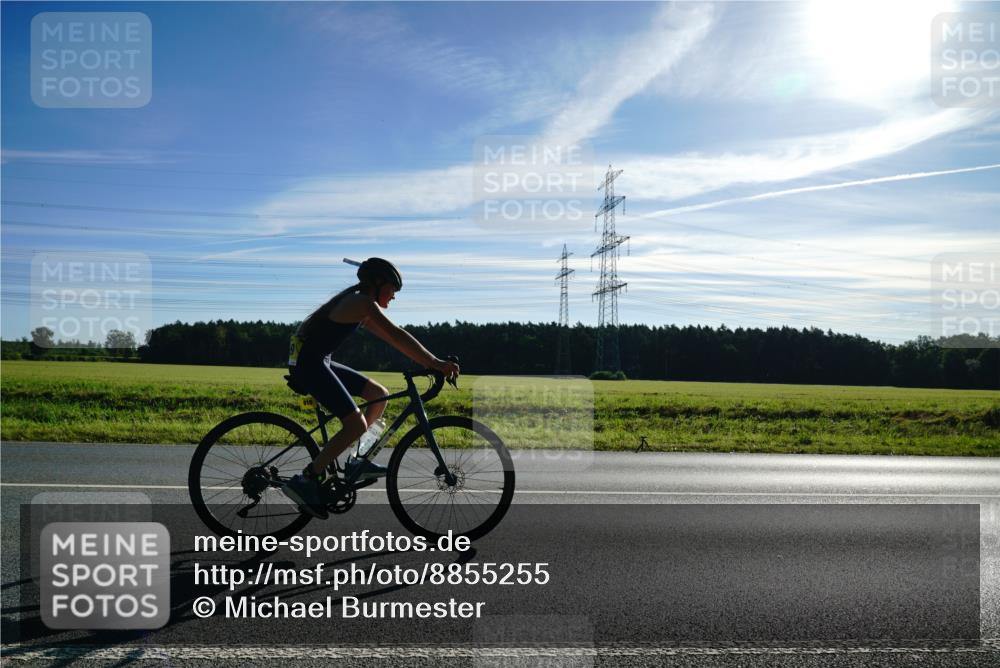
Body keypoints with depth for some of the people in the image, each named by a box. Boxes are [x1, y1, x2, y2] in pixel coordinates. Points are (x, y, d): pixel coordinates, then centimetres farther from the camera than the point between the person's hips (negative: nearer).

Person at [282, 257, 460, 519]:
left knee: (379, 394, 11)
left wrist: (432, 363, 11)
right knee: (356, 424, -17)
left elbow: (390, 338, 17)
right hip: (308, 363, -10)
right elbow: (396, 335, -23)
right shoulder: (363, 301, -13)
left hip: (317, 362, 10)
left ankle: (358, 461, 18)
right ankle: (306, 481, -11)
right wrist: (435, 363, -24)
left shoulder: (358, 303, 17)